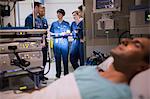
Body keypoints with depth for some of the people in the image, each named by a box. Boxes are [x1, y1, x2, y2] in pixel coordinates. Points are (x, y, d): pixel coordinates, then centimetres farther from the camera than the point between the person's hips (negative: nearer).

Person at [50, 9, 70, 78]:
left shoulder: (66, 24, 9)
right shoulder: (54, 24, 15)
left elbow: (68, 33, -1)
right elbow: (51, 33, 7)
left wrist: (58, 34, -9)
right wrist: (62, 33, -7)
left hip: (64, 42, -2)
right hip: (56, 43, 2)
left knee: (65, 58, -2)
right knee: (57, 58, 2)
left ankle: (66, 73, 6)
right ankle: (58, 73, 10)